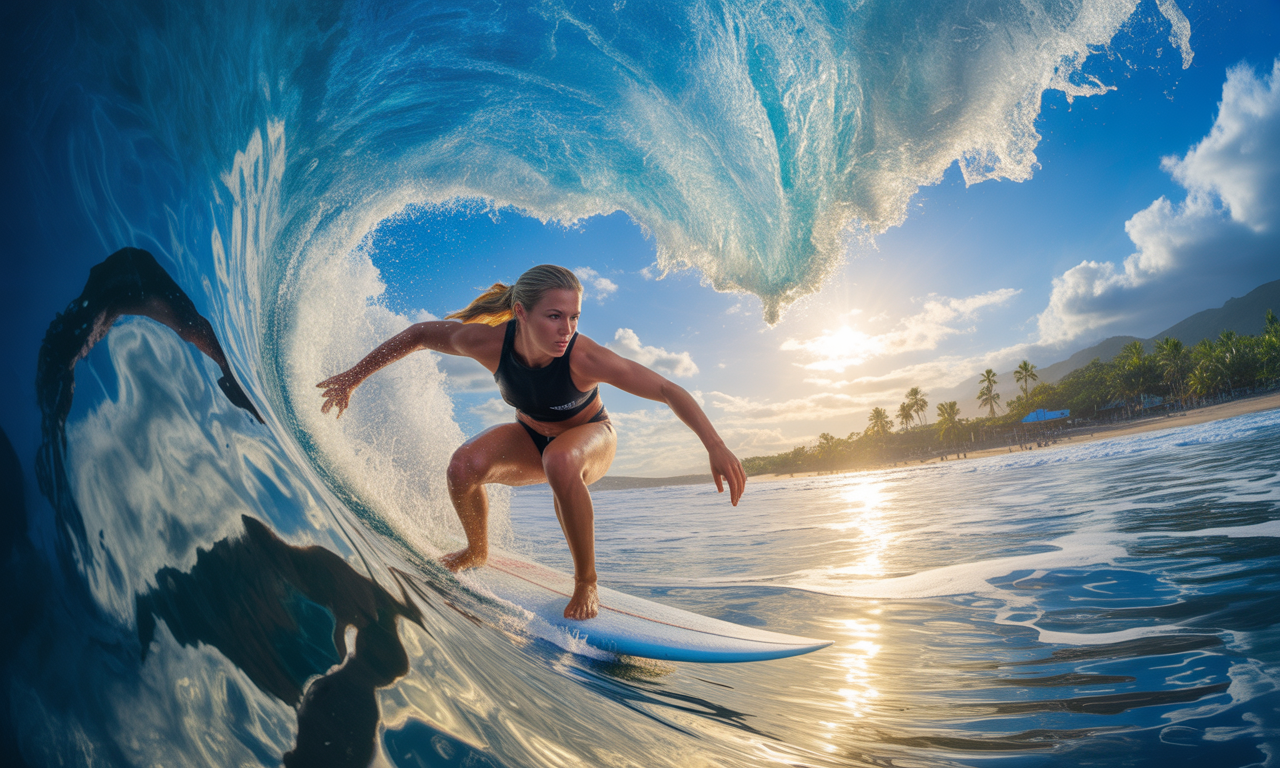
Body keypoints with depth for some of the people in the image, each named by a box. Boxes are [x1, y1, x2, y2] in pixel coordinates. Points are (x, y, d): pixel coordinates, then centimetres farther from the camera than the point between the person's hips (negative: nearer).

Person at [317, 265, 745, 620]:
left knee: (559, 462, -40)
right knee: (464, 466, -27)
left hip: (590, 439, -3)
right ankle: (477, 551, 7)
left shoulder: (584, 358, -37)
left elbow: (669, 391, -32)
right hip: (531, 439, 3)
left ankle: (586, 583, -18)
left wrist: (716, 448, -40)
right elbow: (419, 335, -11)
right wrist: (353, 378, -4)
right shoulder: (489, 342, -29)